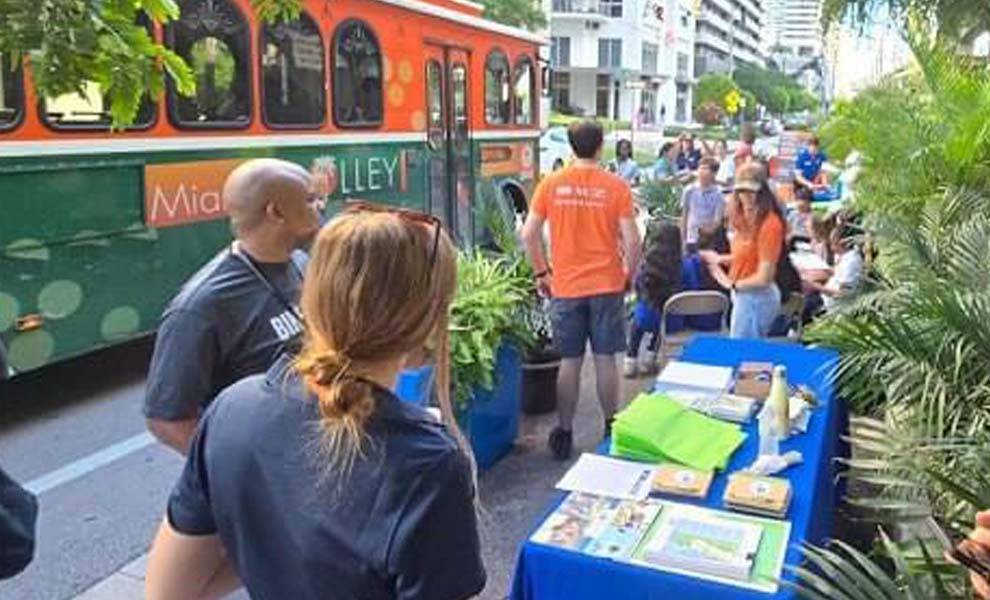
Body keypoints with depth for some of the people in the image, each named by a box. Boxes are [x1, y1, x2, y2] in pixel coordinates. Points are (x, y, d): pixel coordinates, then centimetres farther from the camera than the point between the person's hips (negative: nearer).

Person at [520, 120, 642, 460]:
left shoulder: (551, 185, -1)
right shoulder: (616, 187, -5)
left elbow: (528, 234, -2)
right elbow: (631, 240, -8)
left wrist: (541, 273, 9)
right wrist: (629, 277, 7)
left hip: (566, 288, 1)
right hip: (606, 286, -1)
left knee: (569, 362, 8)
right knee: (605, 359, 9)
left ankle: (564, 434, 16)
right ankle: (611, 430, 21)